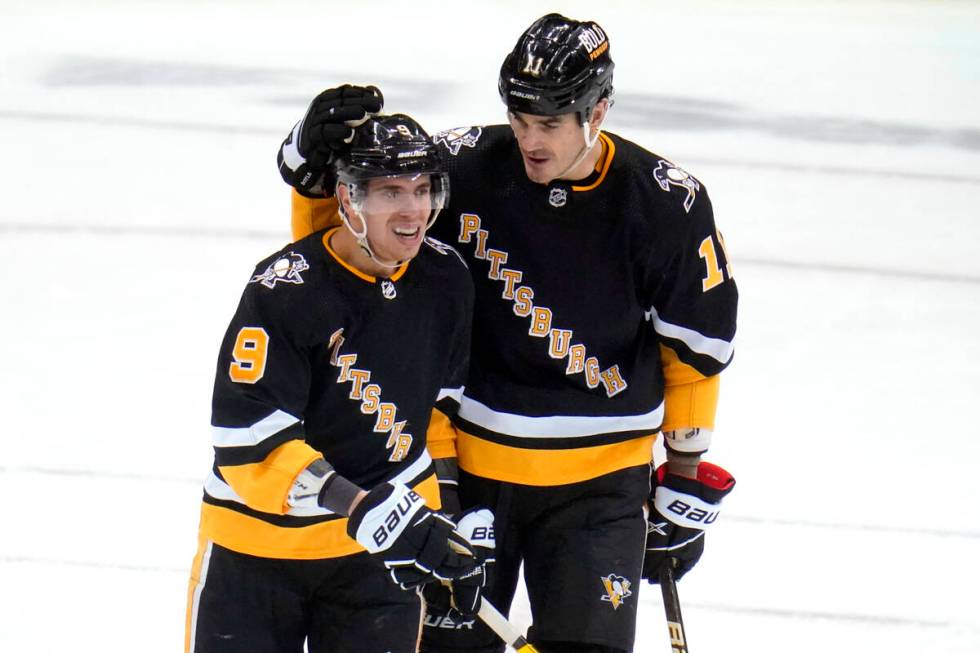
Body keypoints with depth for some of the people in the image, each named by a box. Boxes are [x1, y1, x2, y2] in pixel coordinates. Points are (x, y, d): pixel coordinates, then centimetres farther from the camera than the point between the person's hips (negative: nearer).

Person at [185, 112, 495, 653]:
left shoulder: (444, 279, -3)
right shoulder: (283, 291, -23)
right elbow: (249, 445, -27)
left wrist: (459, 528, 10)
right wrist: (364, 511, -33)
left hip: (377, 554, 4)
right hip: (259, 539, -4)